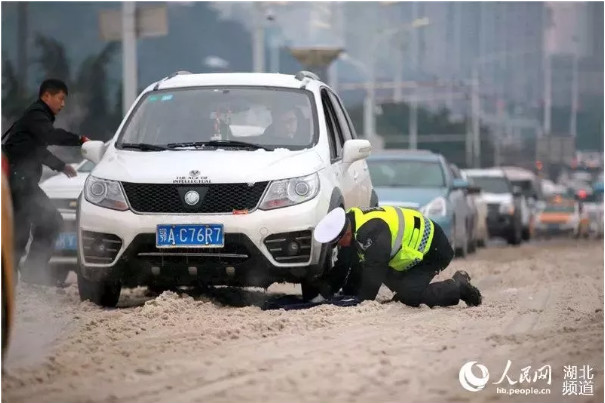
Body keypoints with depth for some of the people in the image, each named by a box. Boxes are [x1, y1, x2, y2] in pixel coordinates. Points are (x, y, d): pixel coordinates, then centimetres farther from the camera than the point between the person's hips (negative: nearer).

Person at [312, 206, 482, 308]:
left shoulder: (371, 231, -34)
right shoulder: (352, 227, -3)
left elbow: (374, 271, -32)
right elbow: (342, 266, 5)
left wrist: (362, 302, -26)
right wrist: (327, 286, -6)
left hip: (433, 248, -11)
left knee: (409, 294, -21)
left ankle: (458, 287, -4)